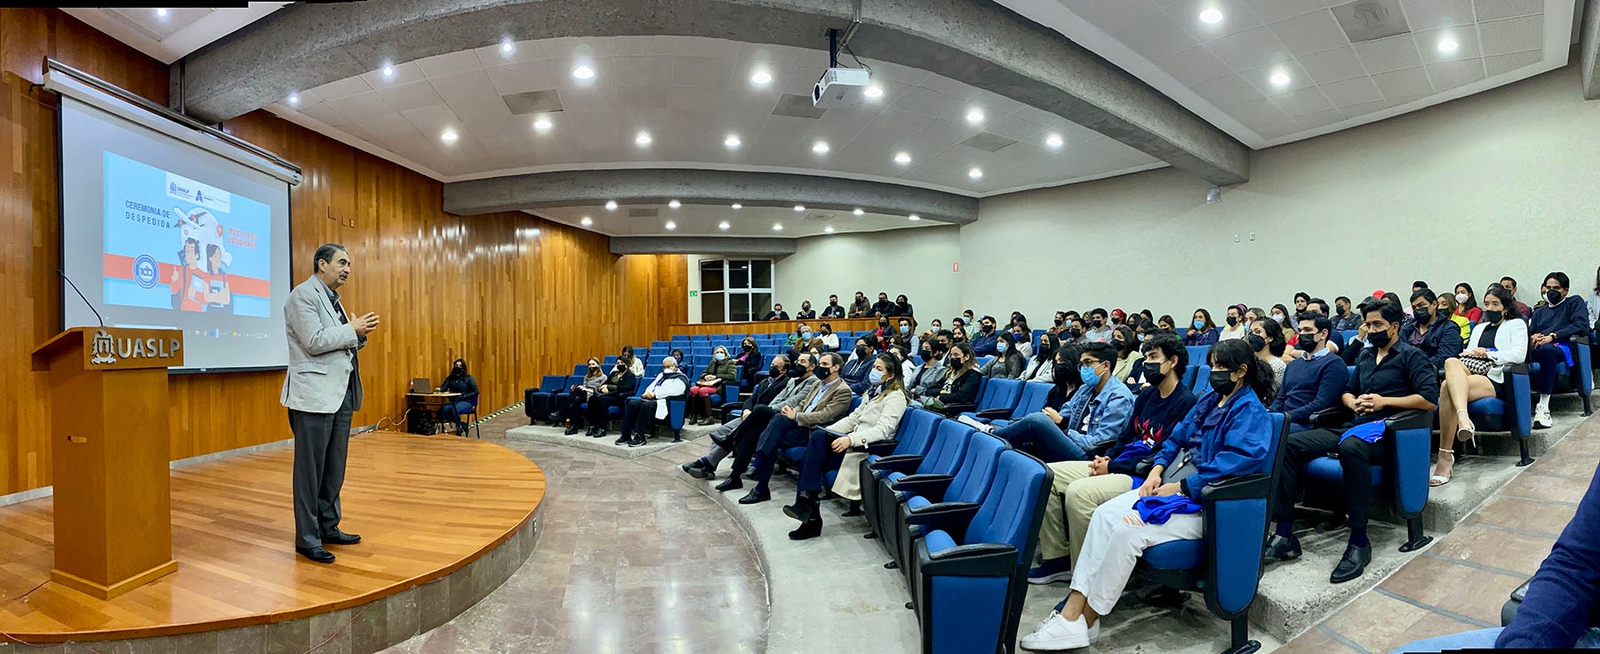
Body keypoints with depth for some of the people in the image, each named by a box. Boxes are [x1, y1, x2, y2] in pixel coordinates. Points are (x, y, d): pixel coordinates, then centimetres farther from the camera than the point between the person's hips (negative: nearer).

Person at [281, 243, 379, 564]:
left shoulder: (331, 298, 18)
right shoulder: (303, 294, -8)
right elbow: (314, 342, -19)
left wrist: (360, 334, 2)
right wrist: (353, 329, -11)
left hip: (340, 393, 9)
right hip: (315, 394, -9)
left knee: (334, 468, 13)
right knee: (310, 469, 0)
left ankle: (328, 527, 24)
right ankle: (307, 539, 9)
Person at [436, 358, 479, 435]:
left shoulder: (468, 378, 3)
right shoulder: (450, 378, 15)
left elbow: (475, 392, -1)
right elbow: (444, 387, 2)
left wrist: (463, 396, -11)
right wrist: (439, 389, -22)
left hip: (466, 401, -4)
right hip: (453, 401, 4)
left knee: (454, 409, -36)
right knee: (443, 409, -30)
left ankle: (459, 430, -22)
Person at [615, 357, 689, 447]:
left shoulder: (680, 378, 4)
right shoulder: (661, 375, 30)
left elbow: (673, 390, -13)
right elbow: (651, 386, 22)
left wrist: (654, 394, -17)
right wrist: (647, 393, -2)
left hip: (664, 402, -7)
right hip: (651, 399, 8)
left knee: (646, 405, -36)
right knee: (632, 403, -19)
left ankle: (640, 436, -34)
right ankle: (626, 435, -22)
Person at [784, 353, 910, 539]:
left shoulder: (895, 397, -6)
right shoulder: (873, 391, 21)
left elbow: (882, 430, -20)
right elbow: (853, 418, 17)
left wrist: (850, 439, -31)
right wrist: (827, 431, 2)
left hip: (870, 447, -8)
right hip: (856, 442, 8)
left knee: (818, 439, -27)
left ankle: (805, 504, -21)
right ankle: (810, 517, -18)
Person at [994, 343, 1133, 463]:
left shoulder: (1119, 397, -9)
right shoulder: (1085, 389, 18)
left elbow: (1099, 443, -16)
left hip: (1085, 458, -9)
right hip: (1070, 445, 9)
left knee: (1038, 419, -22)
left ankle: (993, 434, -1)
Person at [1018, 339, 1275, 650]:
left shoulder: (1251, 411, -8)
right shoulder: (1210, 399, 17)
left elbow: (1236, 462, -21)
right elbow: (1178, 437, 18)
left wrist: (1181, 487, -22)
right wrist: (1157, 469, 0)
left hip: (1205, 501, -8)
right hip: (1173, 485, 8)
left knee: (1127, 529, -27)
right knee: (1105, 513, -14)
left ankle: (1084, 620, -16)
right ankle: (1073, 607, -19)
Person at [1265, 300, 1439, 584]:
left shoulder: (1411, 356, 5)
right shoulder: (1365, 356, 24)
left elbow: (1430, 399, -7)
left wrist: (1384, 401, -10)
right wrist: (1353, 402, 8)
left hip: (1385, 428, -7)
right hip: (1355, 424, 7)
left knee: (1350, 446, -42)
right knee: (1289, 444, -16)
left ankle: (1359, 542, -33)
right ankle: (1284, 534, -21)